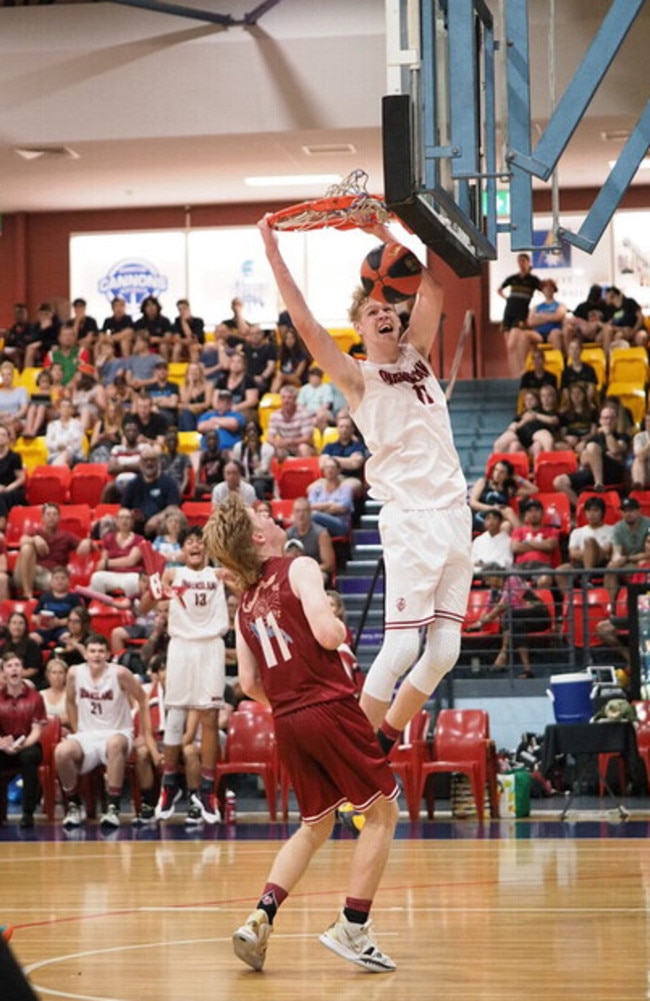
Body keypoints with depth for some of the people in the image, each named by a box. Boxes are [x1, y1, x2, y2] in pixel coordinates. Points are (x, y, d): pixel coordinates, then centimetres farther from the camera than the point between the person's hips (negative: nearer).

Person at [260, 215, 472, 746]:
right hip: (409, 519, -6)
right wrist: (274, 255, -15)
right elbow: (308, 327, -12)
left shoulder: (416, 354, 17)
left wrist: (388, 237, 3)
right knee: (401, 647, -13)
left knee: (445, 651, 4)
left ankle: (385, 738, 17)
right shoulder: (358, 377, 1)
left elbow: (433, 291, 9)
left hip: (454, 514, 6)